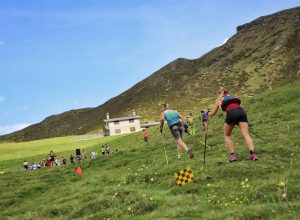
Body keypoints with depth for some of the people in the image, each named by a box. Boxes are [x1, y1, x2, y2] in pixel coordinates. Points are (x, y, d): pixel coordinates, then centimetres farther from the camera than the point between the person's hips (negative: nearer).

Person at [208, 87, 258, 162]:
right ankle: (252, 153, -28)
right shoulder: (234, 97, 34)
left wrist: (208, 113, 52)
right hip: (241, 111, 3)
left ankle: (232, 155, 2)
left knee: (227, 135, 16)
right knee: (246, 134, -6)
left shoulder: (219, 99, 25)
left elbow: (213, 113, 31)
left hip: (231, 113, -3)